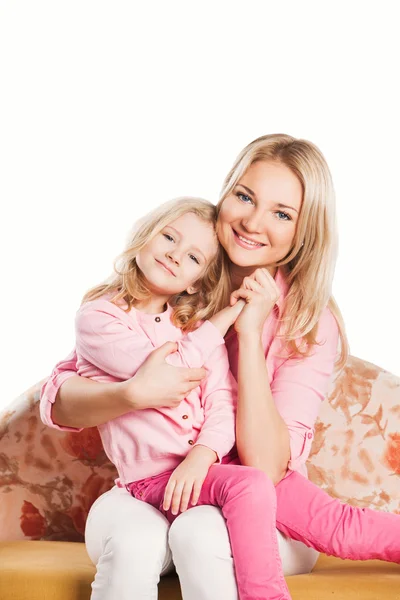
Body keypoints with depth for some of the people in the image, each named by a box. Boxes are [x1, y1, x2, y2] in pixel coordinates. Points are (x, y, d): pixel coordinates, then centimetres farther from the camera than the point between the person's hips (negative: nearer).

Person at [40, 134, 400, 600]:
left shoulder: (313, 325, -7)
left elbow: (265, 469, -18)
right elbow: (57, 402, -7)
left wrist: (250, 333, -22)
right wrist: (135, 394, -27)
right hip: (145, 495, 1)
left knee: (201, 533, -35)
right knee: (133, 541, -33)